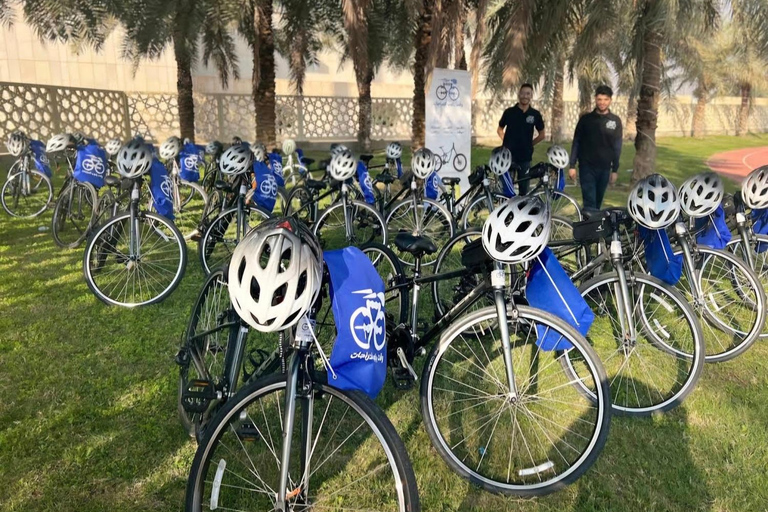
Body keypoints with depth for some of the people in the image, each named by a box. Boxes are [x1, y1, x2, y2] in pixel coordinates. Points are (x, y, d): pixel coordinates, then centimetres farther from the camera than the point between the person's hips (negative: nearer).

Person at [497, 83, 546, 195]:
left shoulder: (535, 114, 1)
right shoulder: (509, 112, 0)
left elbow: (541, 135, 11)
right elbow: (500, 129, 12)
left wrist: (529, 144, 4)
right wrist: (506, 142, 2)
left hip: (525, 156, 1)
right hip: (508, 155, -1)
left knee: (524, 186, 7)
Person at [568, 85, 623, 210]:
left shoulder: (615, 121, 4)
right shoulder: (586, 119, 1)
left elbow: (617, 147, 6)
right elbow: (576, 142, 2)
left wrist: (615, 169, 3)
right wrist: (572, 165, -3)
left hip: (605, 168, 2)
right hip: (587, 167, -2)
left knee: (598, 201, 11)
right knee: (589, 202, -8)